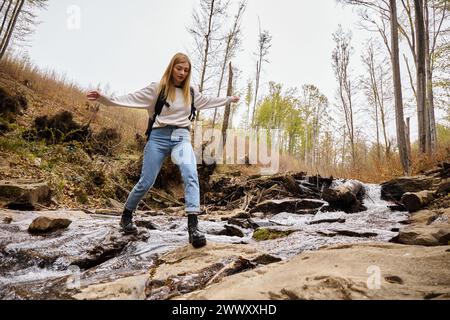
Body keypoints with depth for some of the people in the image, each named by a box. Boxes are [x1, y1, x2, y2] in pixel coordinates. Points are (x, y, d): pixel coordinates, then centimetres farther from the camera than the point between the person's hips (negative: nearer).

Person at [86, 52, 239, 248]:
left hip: (181, 137, 2)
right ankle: (127, 215, 30)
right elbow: (133, 99, -3)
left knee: (190, 175, -25)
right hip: (159, 137, -2)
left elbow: (208, 101, 33)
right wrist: (105, 99, -13)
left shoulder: (191, 92, 15)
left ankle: (193, 227, -30)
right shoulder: (157, 88, 3)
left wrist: (229, 99, 41)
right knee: (146, 182, 2)